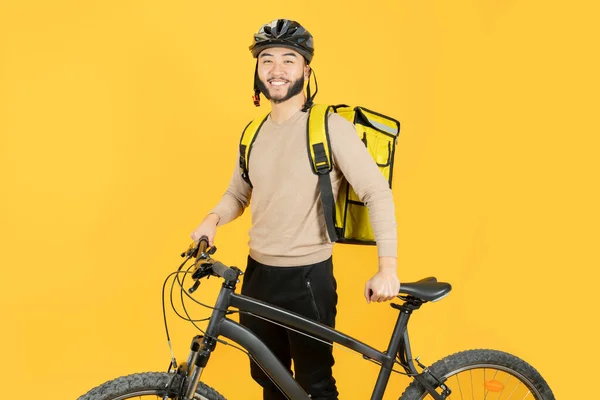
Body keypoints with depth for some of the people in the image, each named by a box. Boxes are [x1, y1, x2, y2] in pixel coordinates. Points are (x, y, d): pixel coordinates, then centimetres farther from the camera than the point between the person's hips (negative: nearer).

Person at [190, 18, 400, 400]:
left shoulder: (330, 126, -13)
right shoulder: (253, 133, 7)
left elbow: (378, 193, -15)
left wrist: (387, 268, -21)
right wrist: (213, 219, -5)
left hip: (308, 278, -6)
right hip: (257, 274, 6)